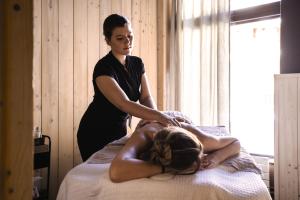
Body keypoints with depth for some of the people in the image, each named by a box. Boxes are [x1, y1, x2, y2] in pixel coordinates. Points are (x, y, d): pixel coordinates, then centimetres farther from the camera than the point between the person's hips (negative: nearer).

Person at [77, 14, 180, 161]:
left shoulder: (137, 63, -3)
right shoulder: (103, 68, -25)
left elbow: (145, 97, -7)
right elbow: (124, 104, -36)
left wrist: (155, 118, -26)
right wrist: (159, 116, -44)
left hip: (119, 129, 6)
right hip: (95, 134, -6)